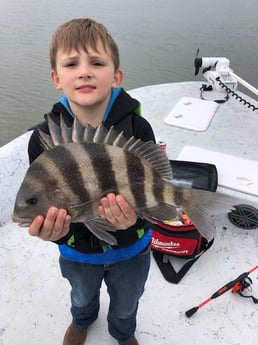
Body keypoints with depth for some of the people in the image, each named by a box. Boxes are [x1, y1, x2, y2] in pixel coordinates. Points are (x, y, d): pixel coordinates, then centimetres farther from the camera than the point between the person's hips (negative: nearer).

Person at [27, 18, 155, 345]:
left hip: (131, 248, 0)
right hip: (76, 250, 1)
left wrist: (134, 215, -44)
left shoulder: (137, 130, -25)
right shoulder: (43, 139, -22)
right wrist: (49, 228, -40)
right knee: (82, 296, 35)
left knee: (126, 304, 30)